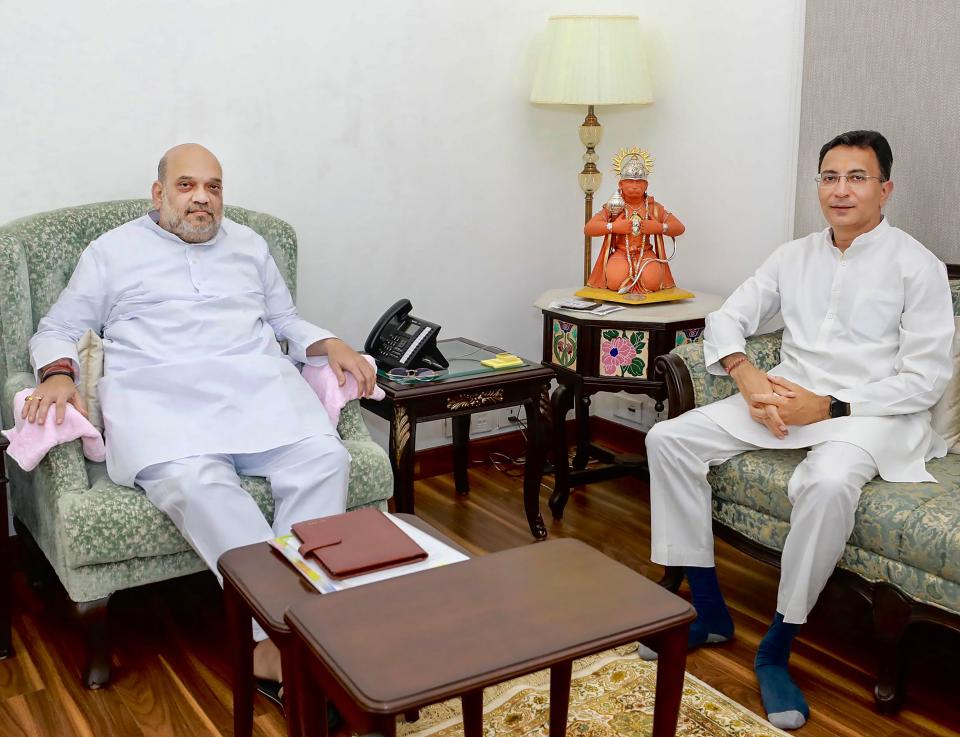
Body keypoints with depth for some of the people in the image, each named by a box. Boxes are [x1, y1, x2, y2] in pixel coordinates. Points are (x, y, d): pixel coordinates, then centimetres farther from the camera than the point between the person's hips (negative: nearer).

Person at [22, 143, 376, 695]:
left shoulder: (249, 245, 27)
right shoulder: (114, 251, 19)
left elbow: (286, 319, 31)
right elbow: (57, 329, 17)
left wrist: (331, 344, 10)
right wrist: (58, 374, -6)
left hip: (258, 383, 3)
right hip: (158, 393, -2)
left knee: (325, 458, -28)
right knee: (193, 481, -37)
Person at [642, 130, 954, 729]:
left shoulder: (916, 266, -3)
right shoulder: (795, 257, 13)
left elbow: (926, 379, -8)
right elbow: (726, 319, 12)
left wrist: (829, 406, -18)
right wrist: (747, 375, -10)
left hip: (871, 412, -5)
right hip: (785, 399, 6)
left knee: (828, 483, -39)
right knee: (668, 440, -12)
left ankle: (777, 650, -20)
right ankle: (708, 610, -4)